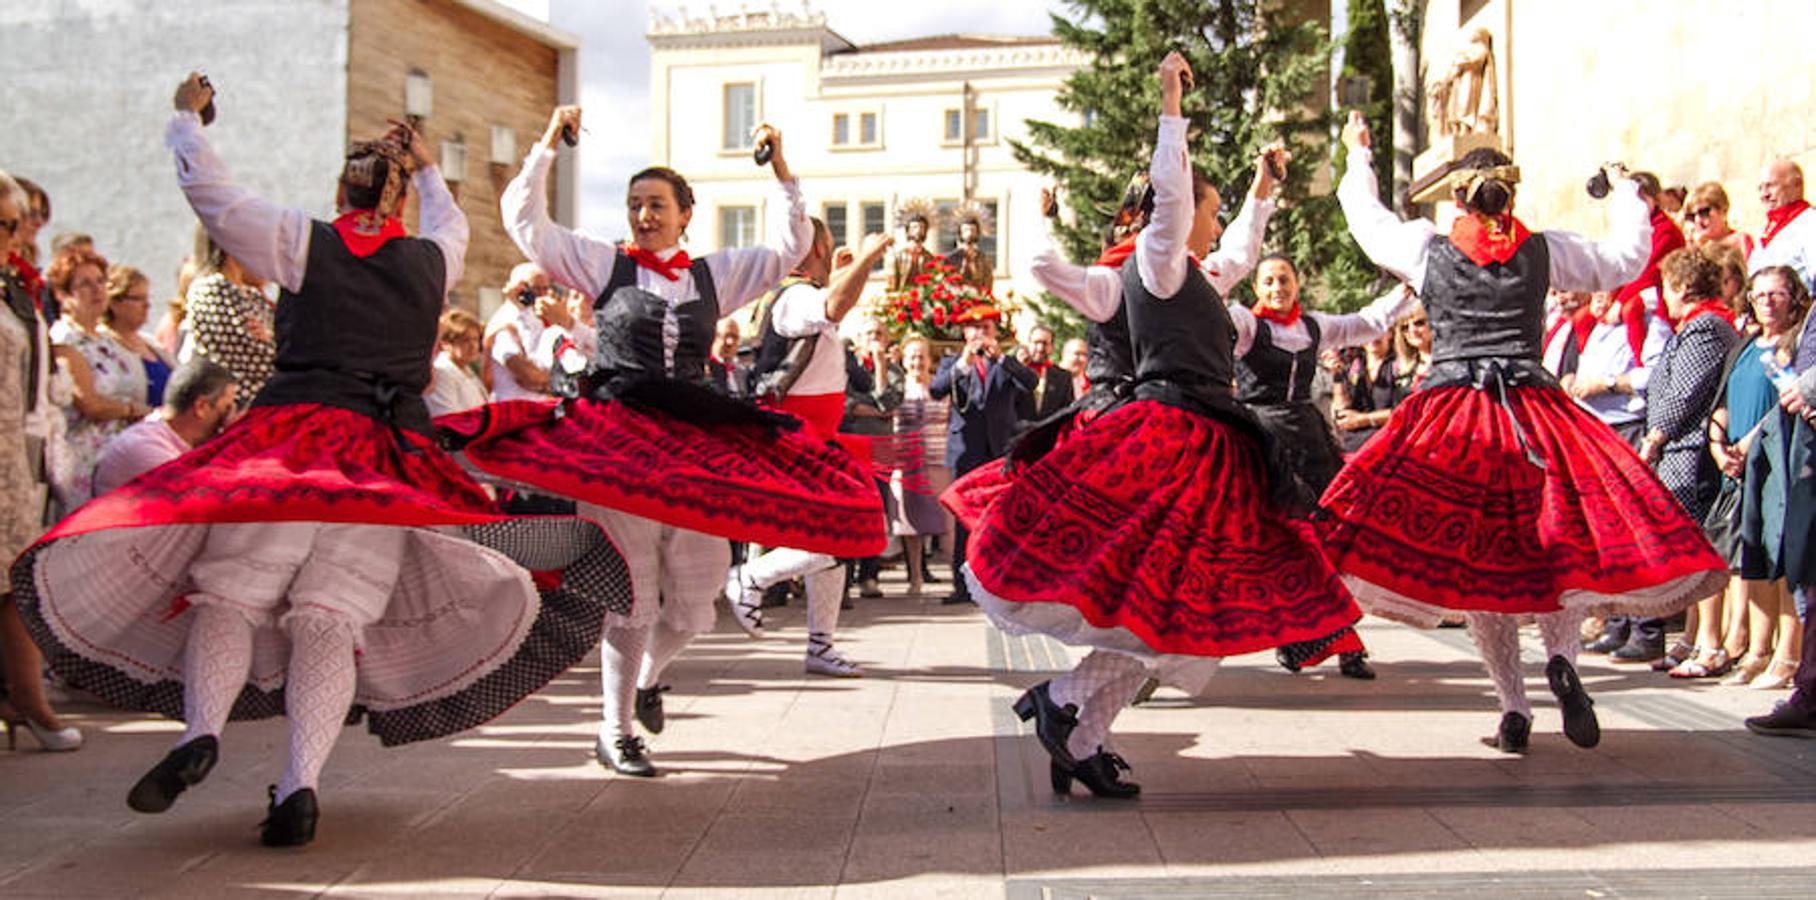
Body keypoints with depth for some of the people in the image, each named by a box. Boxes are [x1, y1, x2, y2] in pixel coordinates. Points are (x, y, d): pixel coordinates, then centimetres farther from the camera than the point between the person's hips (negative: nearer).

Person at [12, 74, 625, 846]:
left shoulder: (304, 243, 7)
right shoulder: (430, 260, 15)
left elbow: (208, 190, 14)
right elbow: (452, 226, 39)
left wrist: (189, 116, 30)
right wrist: (427, 170, 55)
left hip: (293, 431, -2)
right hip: (388, 456, 2)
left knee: (227, 592, -1)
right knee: (333, 615, -5)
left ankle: (201, 730, -24)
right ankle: (300, 784, -16)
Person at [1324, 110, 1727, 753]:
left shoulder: (1428, 251, 4)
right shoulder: (1545, 251, 6)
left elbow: (1366, 218, 22)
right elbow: (1626, 260, 20)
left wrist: (1358, 156, 38)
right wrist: (1628, 193, 36)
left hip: (1451, 417, 0)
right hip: (1535, 409, 1)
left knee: (1473, 562, 4)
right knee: (1552, 544, 13)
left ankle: (1513, 709, 1)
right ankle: (1561, 656, -14)